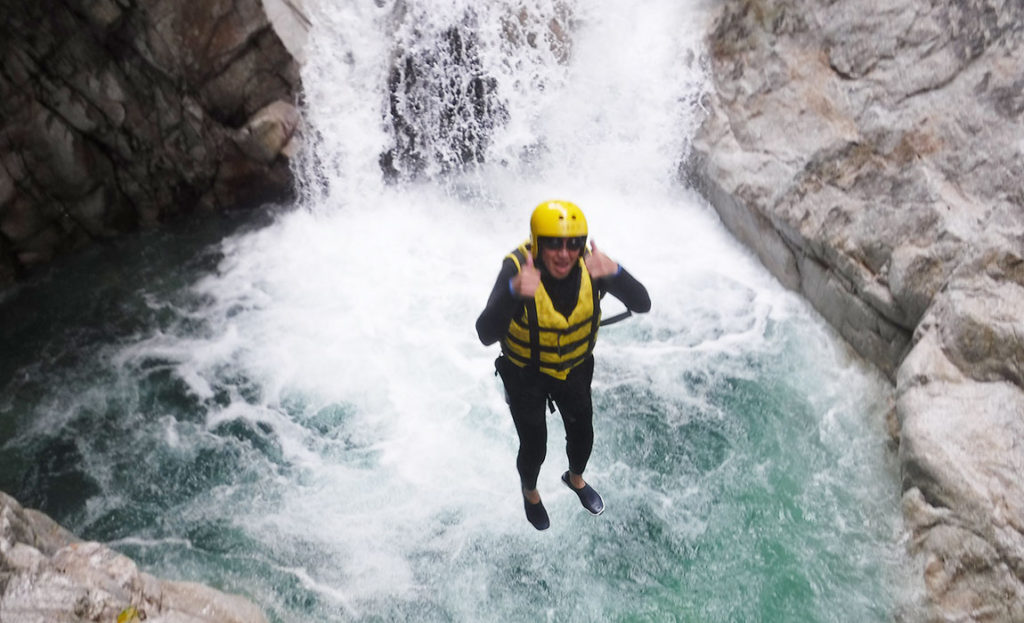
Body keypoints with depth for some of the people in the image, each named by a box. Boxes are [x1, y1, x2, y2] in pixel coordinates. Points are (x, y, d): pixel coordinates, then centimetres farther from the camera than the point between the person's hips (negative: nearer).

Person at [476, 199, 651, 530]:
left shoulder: (590, 266, -25)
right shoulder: (517, 269, -34)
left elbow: (642, 304, -32)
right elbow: (486, 335, -44)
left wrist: (614, 273, -52)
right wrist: (515, 292, -62)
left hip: (575, 369, 3)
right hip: (526, 374, -3)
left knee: (582, 434, 21)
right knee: (534, 447, 9)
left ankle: (575, 478, 57)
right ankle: (530, 491, 46)